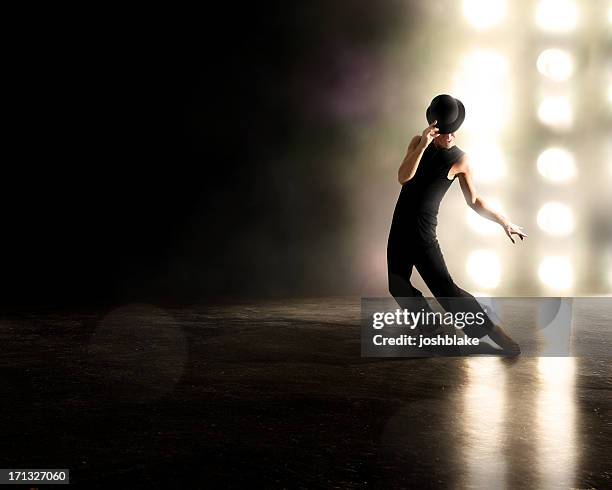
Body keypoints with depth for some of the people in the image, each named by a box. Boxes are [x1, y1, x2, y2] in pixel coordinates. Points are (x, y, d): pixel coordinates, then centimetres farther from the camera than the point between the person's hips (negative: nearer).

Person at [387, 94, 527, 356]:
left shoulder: (460, 160, -6)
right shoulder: (418, 142, 1)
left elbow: (473, 200, 4)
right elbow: (403, 177, -15)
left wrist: (503, 221, -3)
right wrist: (424, 145, -26)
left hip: (423, 231, -5)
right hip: (400, 226, 5)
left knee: (444, 287, -14)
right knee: (398, 287, 7)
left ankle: (491, 329, -8)